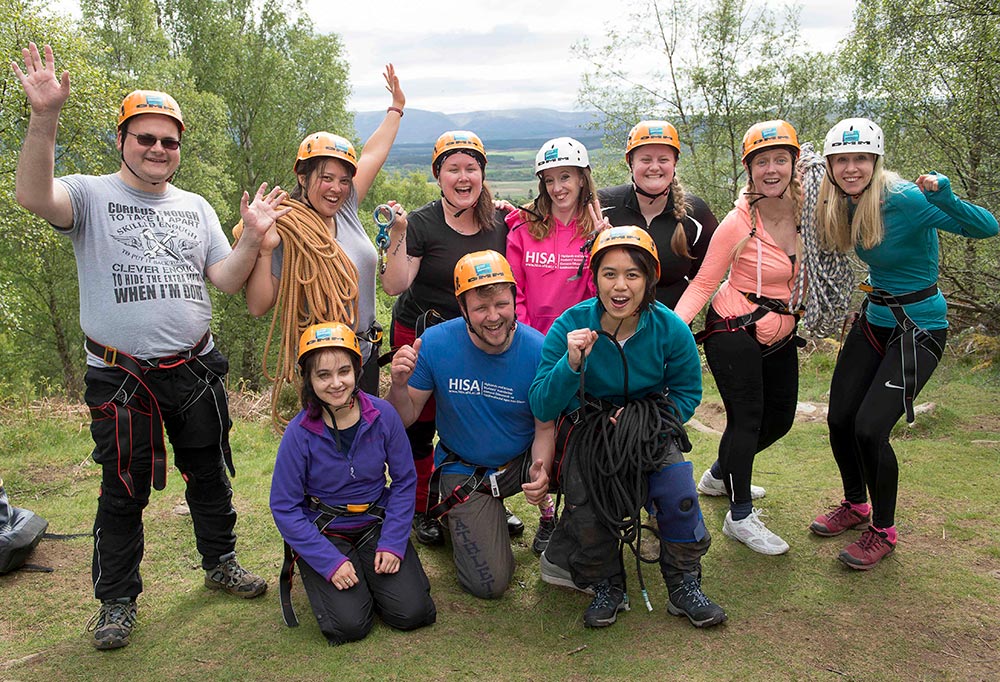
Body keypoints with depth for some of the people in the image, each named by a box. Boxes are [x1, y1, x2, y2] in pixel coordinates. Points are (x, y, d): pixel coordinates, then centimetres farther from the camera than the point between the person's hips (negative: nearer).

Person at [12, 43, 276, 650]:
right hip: (121, 377, -3)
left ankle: (221, 563, 36)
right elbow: (34, 197, -26)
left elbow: (226, 280, 3)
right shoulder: (91, 195, -3)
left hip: (196, 368, 4)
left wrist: (252, 236, -13)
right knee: (124, 491, 7)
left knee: (210, 474, 16)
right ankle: (118, 601, 25)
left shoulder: (195, 207, 10)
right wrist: (45, 119, -38)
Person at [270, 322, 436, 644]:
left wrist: (393, 543, -11)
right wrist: (331, 561, -17)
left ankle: (370, 573, 17)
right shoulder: (299, 433, -17)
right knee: (349, 625, -18)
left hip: (377, 524, 2)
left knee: (413, 612, -12)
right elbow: (284, 508, -11)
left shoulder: (382, 415, -12)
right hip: (324, 534, -2)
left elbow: (404, 481, -2)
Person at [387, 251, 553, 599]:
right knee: (488, 584, -8)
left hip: (521, 461, 1)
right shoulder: (435, 344, -18)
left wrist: (541, 470, -32)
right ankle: (469, 518, 24)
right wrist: (399, 385, -31)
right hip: (465, 471, 0)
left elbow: (545, 427, -11)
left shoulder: (537, 350, -18)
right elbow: (406, 418, -9)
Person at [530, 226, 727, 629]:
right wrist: (572, 364, -36)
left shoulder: (669, 328, -13)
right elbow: (541, 407, -18)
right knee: (588, 510, -24)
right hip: (587, 431, -1)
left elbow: (687, 392, 2)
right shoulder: (570, 326, -17)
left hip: (651, 432, 1)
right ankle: (607, 588, 5)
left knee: (678, 489, -24)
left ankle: (685, 587, 0)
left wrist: (644, 418, -15)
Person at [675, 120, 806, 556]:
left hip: (780, 334, 7)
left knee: (779, 419, 17)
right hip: (734, 332, -7)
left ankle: (719, 476, 41)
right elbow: (703, 283, -15)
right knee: (746, 419, -3)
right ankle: (740, 517, 15)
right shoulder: (738, 223, -19)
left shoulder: (806, 211, -4)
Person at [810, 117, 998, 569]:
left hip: (918, 330, -7)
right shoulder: (845, 204, -1)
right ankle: (855, 506, 31)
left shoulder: (905, 200, -22)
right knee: (839, 420, 5)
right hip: (873, 321, 7)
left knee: (869, 429, -13)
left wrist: (945, 198, -44)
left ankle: (883, 531, 11)